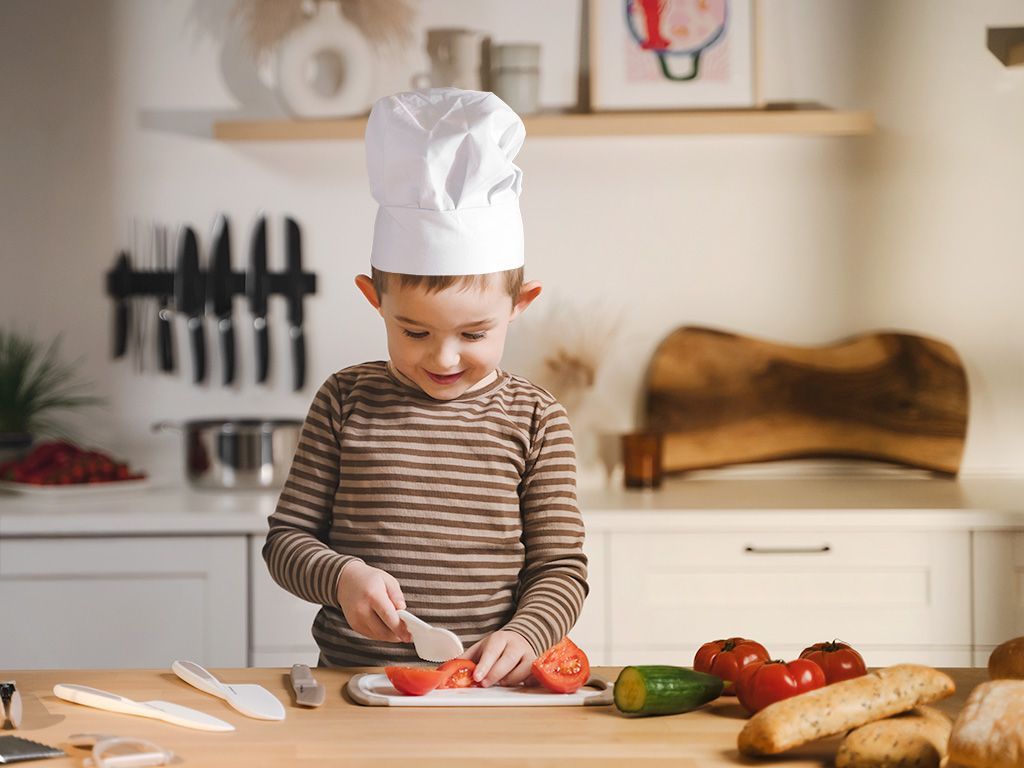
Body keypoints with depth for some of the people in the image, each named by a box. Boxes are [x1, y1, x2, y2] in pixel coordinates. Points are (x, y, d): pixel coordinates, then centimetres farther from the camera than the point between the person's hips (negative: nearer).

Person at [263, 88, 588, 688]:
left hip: (486, 688, 2)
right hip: (355, 679, -2)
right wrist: (340, 576, -12)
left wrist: (525, 634, -15)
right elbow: (288, 536, 9)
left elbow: (561, 567, 5)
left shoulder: (535, 420, 5)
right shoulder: (347, 402, 6)